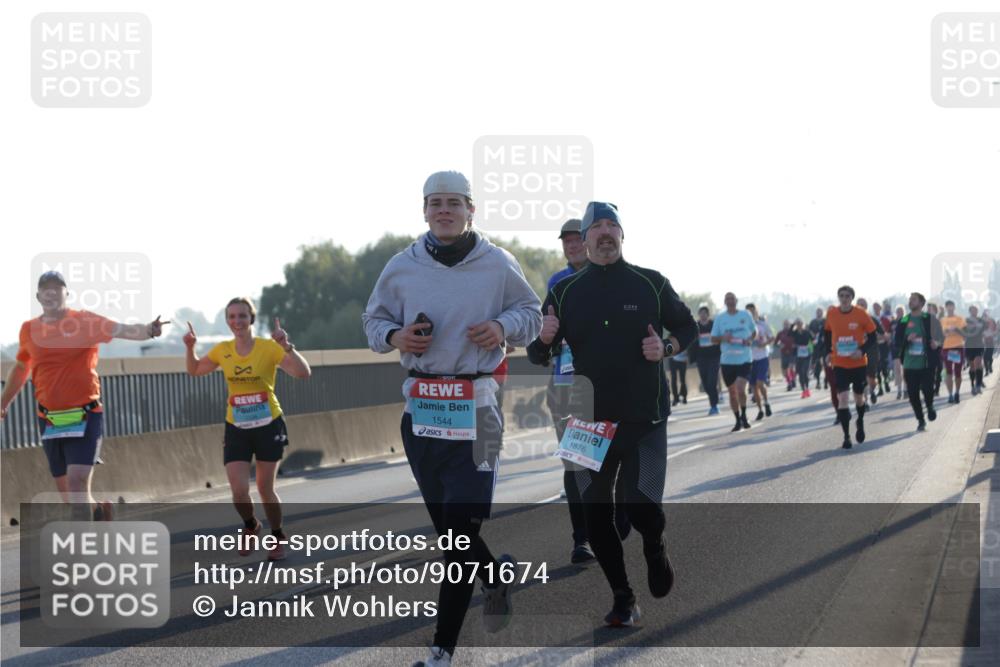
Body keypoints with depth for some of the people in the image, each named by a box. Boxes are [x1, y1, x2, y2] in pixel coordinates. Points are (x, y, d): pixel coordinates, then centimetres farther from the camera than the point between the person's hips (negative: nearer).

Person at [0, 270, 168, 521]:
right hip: (49, 420, 4)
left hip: (85, 417, -4)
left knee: (77, 481, -18)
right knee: (66, 490, 12)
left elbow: (124, 330, -22)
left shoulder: (85, 321, -8)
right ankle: (99, 510, 41)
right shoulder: (29, 330, 5)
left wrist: (148, 330, -43)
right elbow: (20, 368, 22)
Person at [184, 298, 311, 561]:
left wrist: (286, 346, -34)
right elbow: (194, 370, 18)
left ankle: (278, 537, 29)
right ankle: (250, 525, 25)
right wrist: (190, 348, 0)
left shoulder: (268, 347, -11)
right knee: (239, 490, -8)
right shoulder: (222, 351, 0)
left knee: (265, 487, 4)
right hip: (236, 429, 2)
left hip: (268, 426, -2)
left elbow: (303, 373, -21)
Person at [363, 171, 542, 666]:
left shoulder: (498, 265, 1)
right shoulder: (402, 267, 6)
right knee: (445, 525, 11)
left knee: (461, 531, -9)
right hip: (420, 405, 3)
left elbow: (530, 313, 12)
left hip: (474, 406, -3)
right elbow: (374, 319, 16)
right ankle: (497, 574, 42)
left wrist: (504, 327, -9)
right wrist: (395, 336, -6)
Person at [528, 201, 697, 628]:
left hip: (644, 417, -2)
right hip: (590, 419, 2)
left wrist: (666, 348, -9)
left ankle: (654, 546, 25)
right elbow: (539, 356, 8)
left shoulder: (651, 284, 0)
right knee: (595, 513, 3)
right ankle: (622, 599, 19)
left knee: (641, 505, -11)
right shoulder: (564, 291, 4)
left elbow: (687, 327, 12)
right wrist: (544, 340, -15)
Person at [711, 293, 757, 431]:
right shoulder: (719, 318, 4)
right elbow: (713, 339, 6)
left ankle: (744, 415, 3)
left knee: (741, 389, -18)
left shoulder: (745, 315, 3)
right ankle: (738, 420, 22)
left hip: (744, 359, -2)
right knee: (732, 392, 9)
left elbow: (754, 331, 15)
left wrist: (750, 339, -6)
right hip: (727, 360, 2)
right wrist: (723, 338, -14)